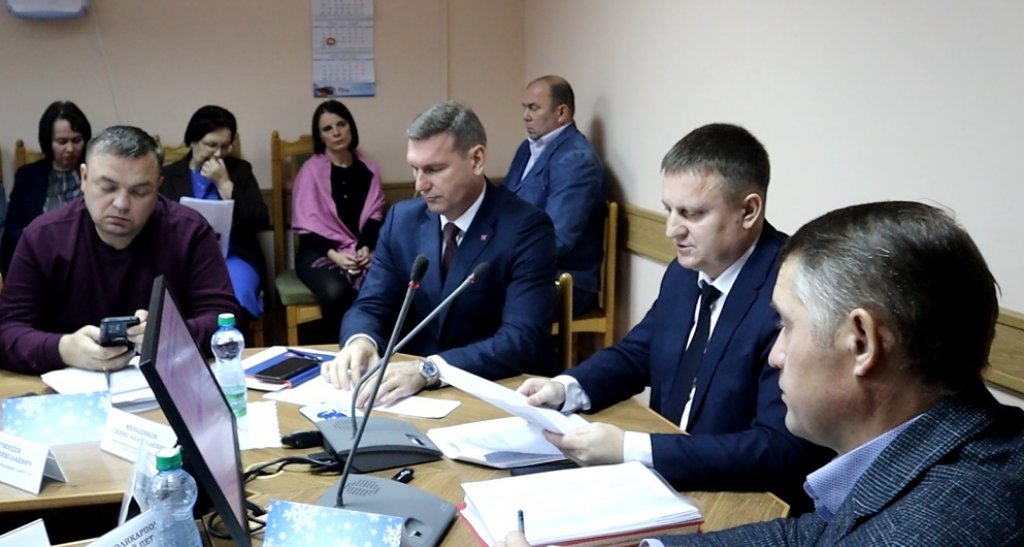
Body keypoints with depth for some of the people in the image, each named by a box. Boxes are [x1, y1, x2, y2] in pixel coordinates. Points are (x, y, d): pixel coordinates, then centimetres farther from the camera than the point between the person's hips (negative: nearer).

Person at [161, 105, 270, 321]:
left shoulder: (240, 170, 12)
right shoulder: (168, 175, 12)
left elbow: (260, 222, 0)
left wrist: (224, 183, -6)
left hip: (233, 258, 0)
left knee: (233, 301, -32)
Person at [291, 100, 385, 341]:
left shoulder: (369, 169, 9)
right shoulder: (311, 170, -2)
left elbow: (375, 215, 7)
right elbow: (307, 223, -6)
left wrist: (366, 247, -13)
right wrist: (333, 254, -19)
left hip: (361, 249, 2)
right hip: (320, 251, -2)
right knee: (336, 293, -34)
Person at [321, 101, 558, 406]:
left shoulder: (527, 229, -13)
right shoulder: (402, 218, 3)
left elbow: (523, 340, -22)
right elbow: (371, 306, 3)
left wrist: (428, 370, -33)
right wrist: (360, 341, -20)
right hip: (416, 390, 4)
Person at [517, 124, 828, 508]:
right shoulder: (686, 272, 1)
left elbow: (781, 449, -27)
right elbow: (636, 353, 15)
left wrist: (628, 451, -31)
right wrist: (566, 388, -5)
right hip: (668, 479, 7)